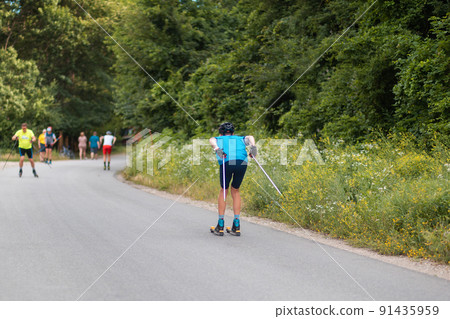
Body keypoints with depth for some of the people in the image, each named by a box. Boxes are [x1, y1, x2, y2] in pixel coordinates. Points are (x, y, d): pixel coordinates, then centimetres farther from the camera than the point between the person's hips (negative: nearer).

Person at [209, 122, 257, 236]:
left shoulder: (218, 139, 33)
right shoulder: (240, 139, 37)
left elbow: (212, 140, 9)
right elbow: (250, 137, 17)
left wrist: (217, 149, -9)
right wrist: (253, 147, 0)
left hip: (227, 162, -2)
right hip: (242, 162, 2)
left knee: (224, 190, 17)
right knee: (235, 191, 21)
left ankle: (220, 226, 17)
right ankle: (236, 226, 18)